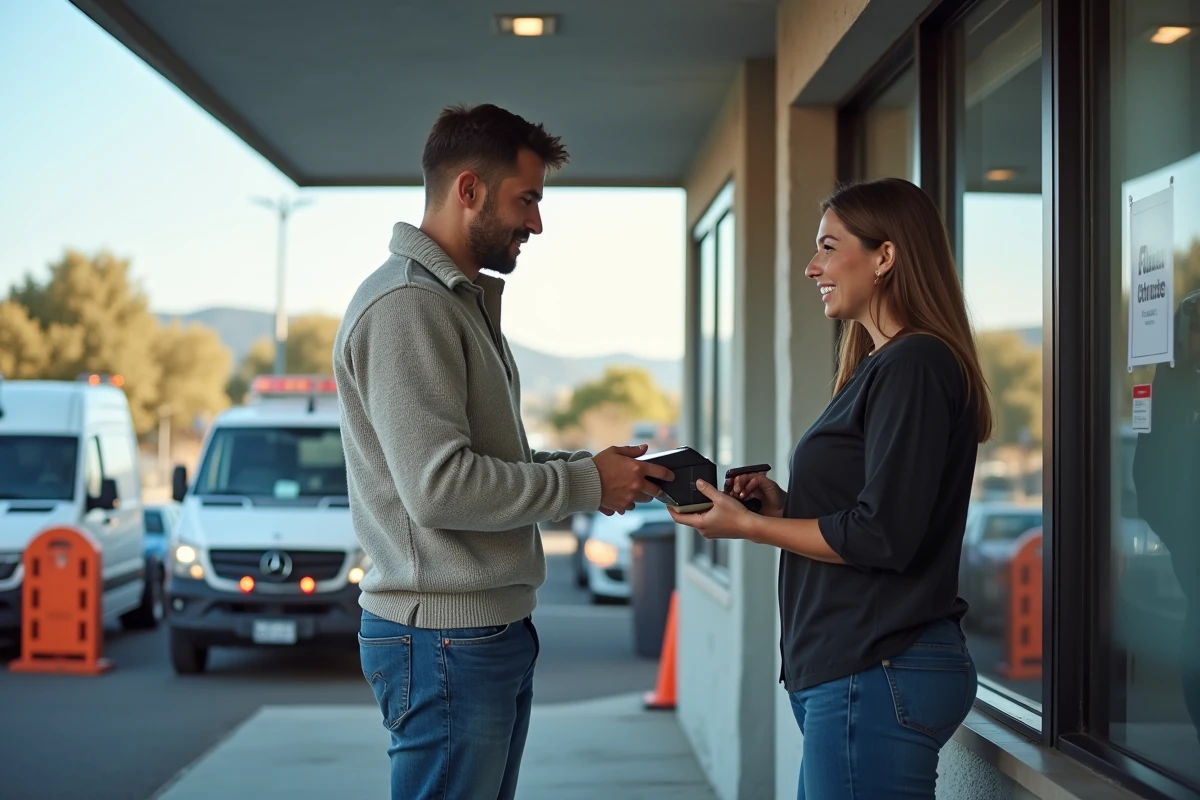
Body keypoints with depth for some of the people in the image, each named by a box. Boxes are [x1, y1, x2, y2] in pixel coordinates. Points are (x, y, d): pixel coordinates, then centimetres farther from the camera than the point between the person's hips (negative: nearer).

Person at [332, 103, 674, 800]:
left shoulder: (466, 299, 18)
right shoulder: (405, 305, -15)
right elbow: (439, 485, -23)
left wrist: (590, 466, 3)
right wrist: (586, 484, -13)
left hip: (494, 630, 10)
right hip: (446, 637, -10)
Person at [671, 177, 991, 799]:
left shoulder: (913, 367, -13)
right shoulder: (882, 364, 18)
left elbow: (883, 536, -19)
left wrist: (747, 526, -10)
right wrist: (785, 504, 6)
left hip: (876, 677, -10)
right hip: (851, 670, 10)